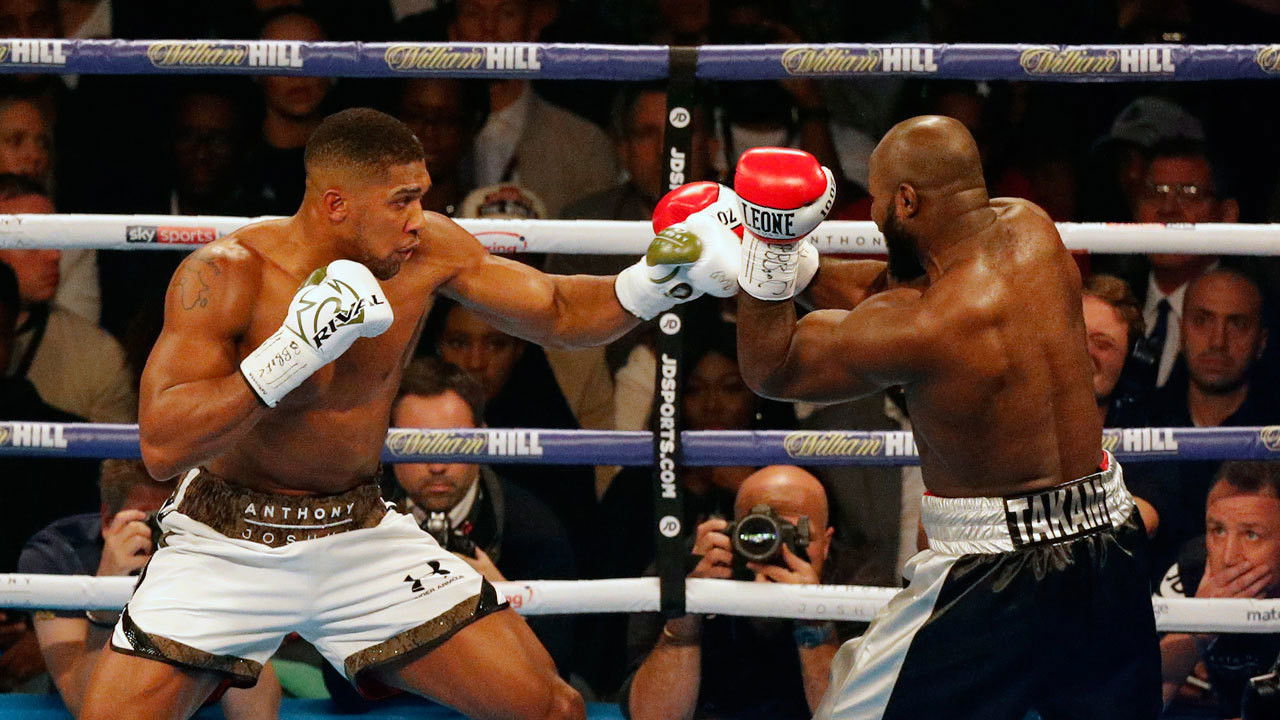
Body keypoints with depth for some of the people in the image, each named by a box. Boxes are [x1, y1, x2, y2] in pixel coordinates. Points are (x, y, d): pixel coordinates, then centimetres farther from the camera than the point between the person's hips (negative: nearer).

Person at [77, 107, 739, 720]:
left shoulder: (426, 250, -8)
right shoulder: (226, 276, -21)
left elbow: (556, 313, 7)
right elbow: (162, 446, -28)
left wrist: (649, 286, -12)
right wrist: (294, 350, -35)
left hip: (358, 533, 4)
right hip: (227, 540, -4)